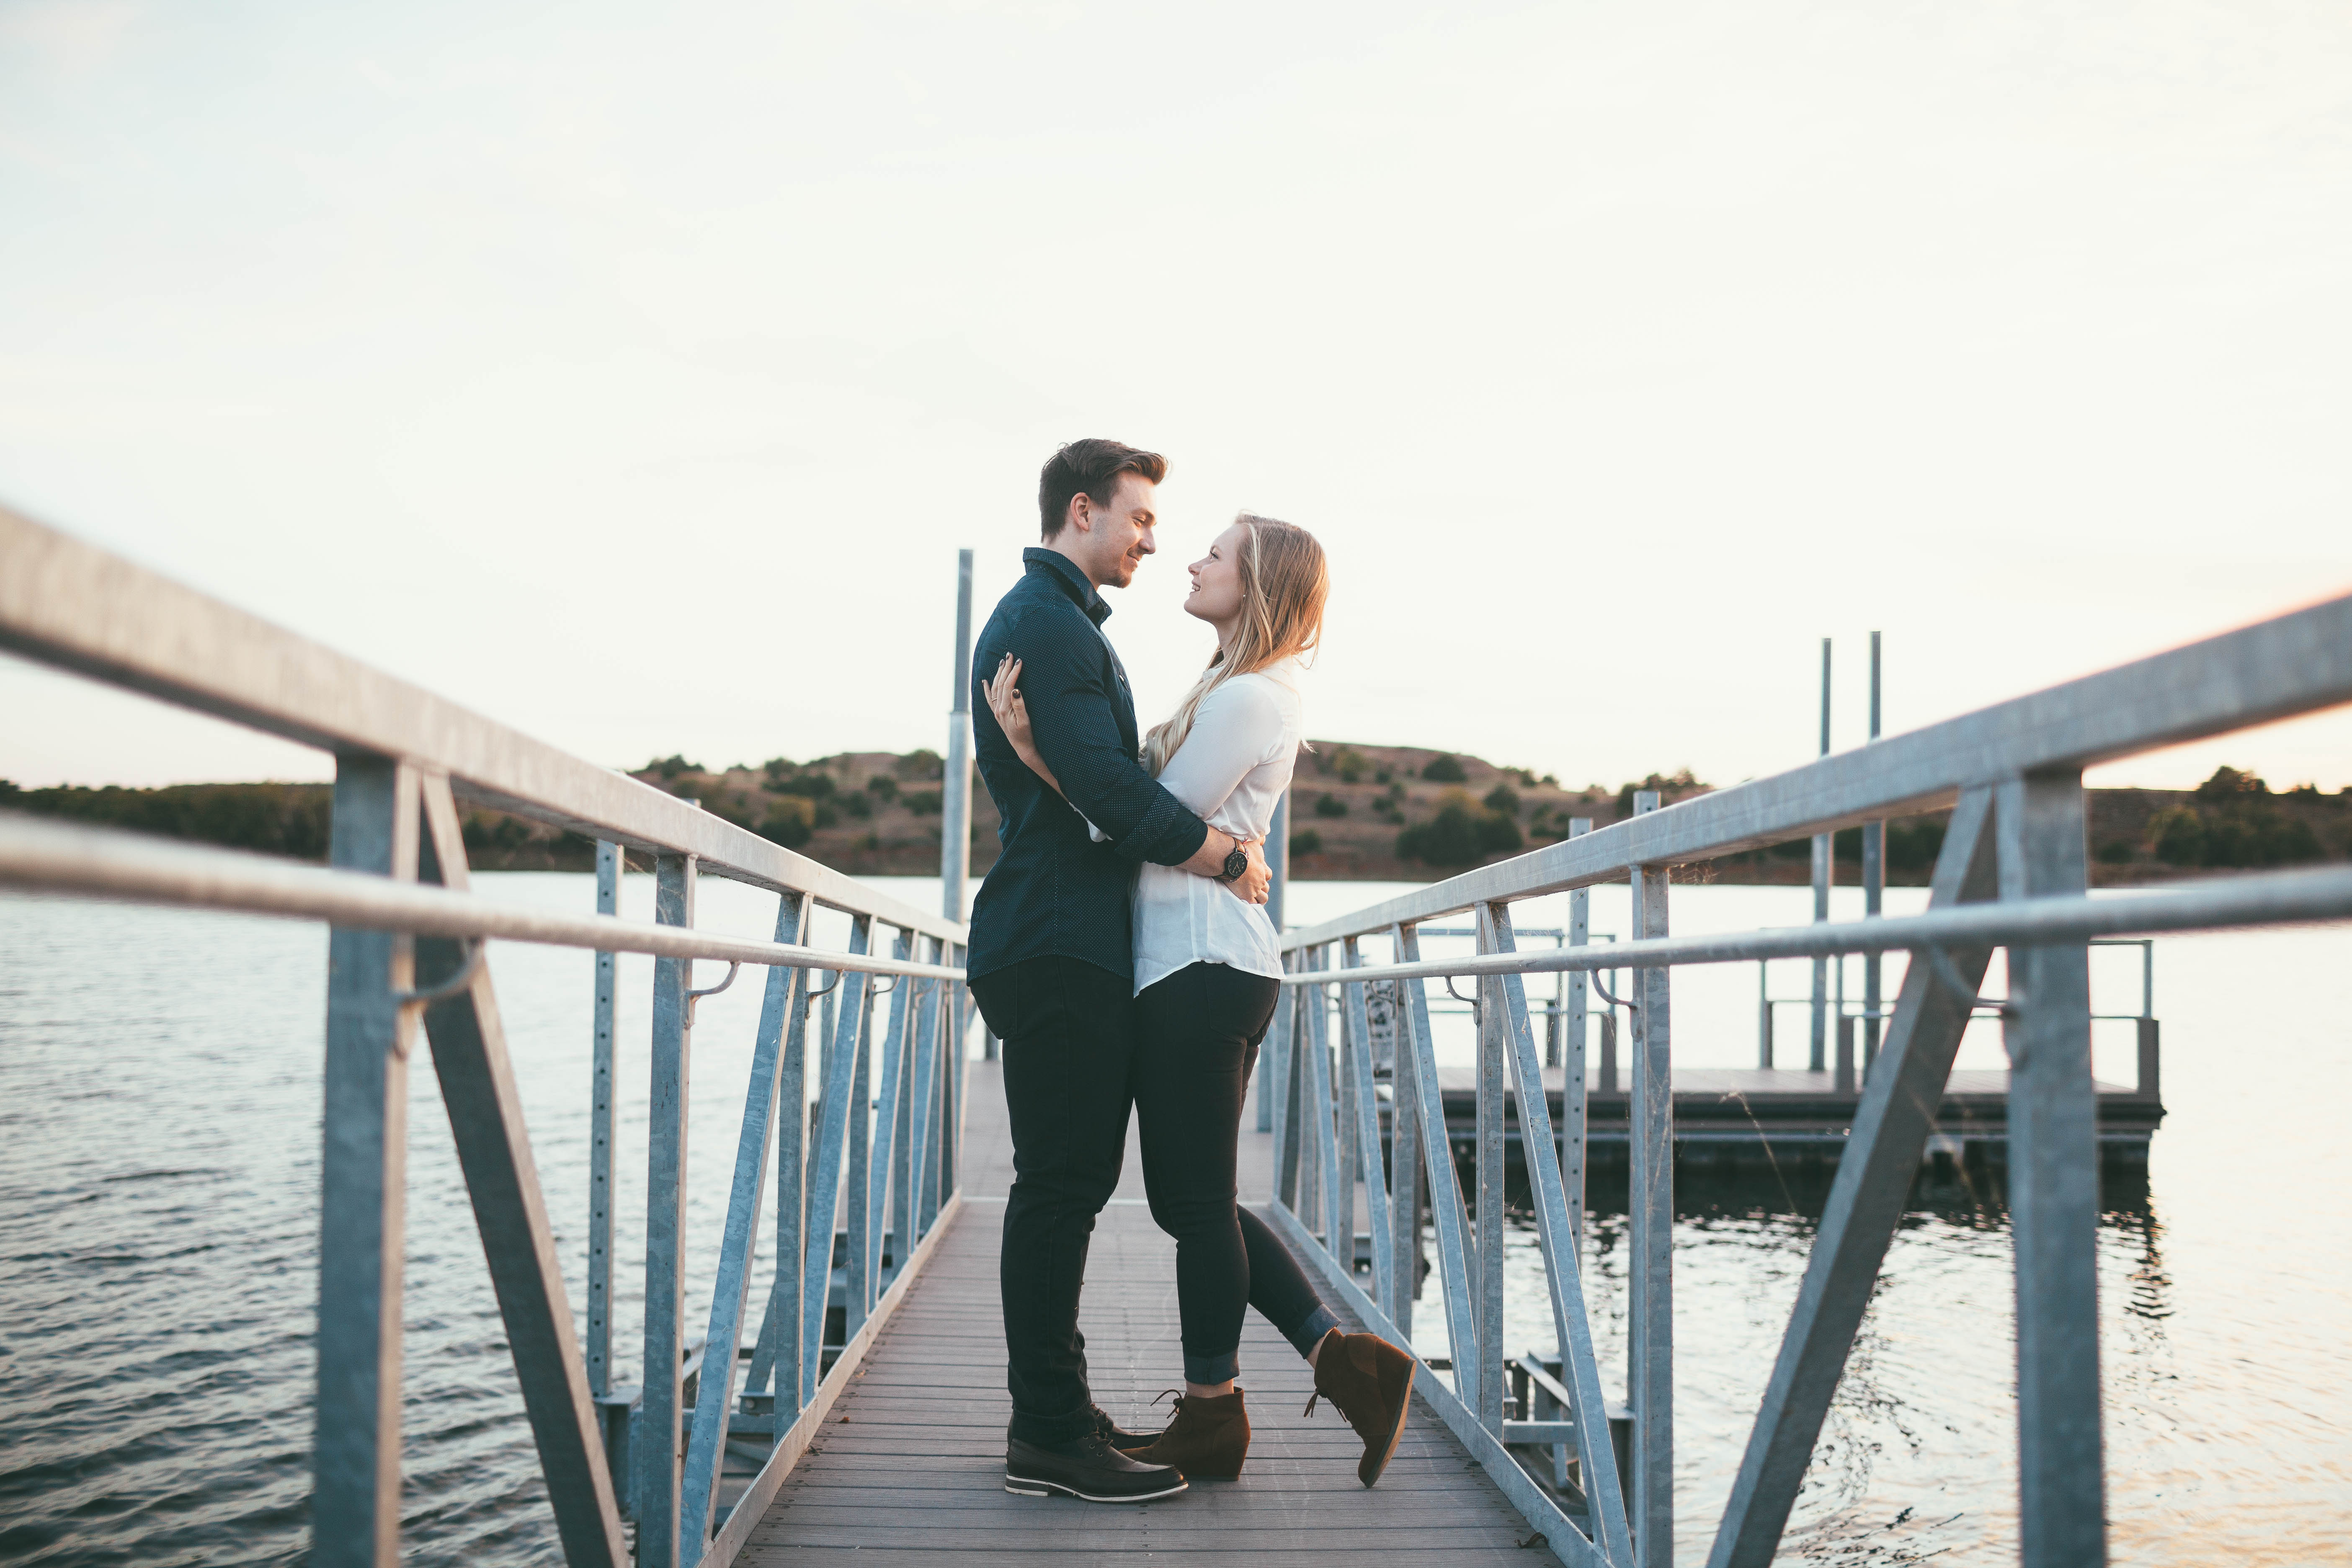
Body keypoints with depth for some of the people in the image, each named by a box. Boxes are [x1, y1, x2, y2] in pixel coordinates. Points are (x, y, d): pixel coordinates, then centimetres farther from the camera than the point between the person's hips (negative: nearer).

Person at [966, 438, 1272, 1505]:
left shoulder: (1052, 621, 24)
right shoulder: (1046, 621, -11)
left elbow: (1108, 784, 25)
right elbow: (1106, 789, -20)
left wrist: (1209, 844, 11)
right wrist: (1230, 862, -10)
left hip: (1071, 944, 11)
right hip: (1059, 945, -11)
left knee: (1070, 1183, 13)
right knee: (1059, 1186, -7)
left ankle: (1052, 1409, 21)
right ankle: (1049, 1438, -2)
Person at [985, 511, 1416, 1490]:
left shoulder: (1244, 699, -13)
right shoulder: (1257, 693, 19)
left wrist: (1034, 755, -16)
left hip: (1200, 967, -10)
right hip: (1210, 966, 10)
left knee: (1195, 1201, 0)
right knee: (1193, 1200, 14)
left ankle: (1210, 1419, 13)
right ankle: (1344, 1356, 14)